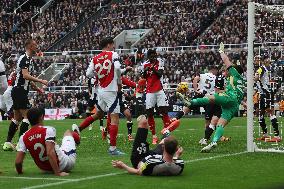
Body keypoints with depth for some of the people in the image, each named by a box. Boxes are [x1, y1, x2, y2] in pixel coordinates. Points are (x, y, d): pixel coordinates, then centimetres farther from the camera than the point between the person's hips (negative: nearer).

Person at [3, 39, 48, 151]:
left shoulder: (28, 59, 18)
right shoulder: (25, 59, -14)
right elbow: (25, 75, -25)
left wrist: (36, 88, 26)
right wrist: (40, 81, -23)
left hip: (18, 91, 10)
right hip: (20, 91, -10)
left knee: (17, 117, 12)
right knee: (26, 116, -10)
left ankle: (8, 143, 12)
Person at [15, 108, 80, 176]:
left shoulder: (24, 137, -13)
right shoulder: (48, 130, -25)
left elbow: (18, 162, -18)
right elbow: (50, 153, -36)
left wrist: (20, 172, 3)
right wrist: (58, 173, -32)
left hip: (46, 169, 3)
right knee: (68, 132, 23)